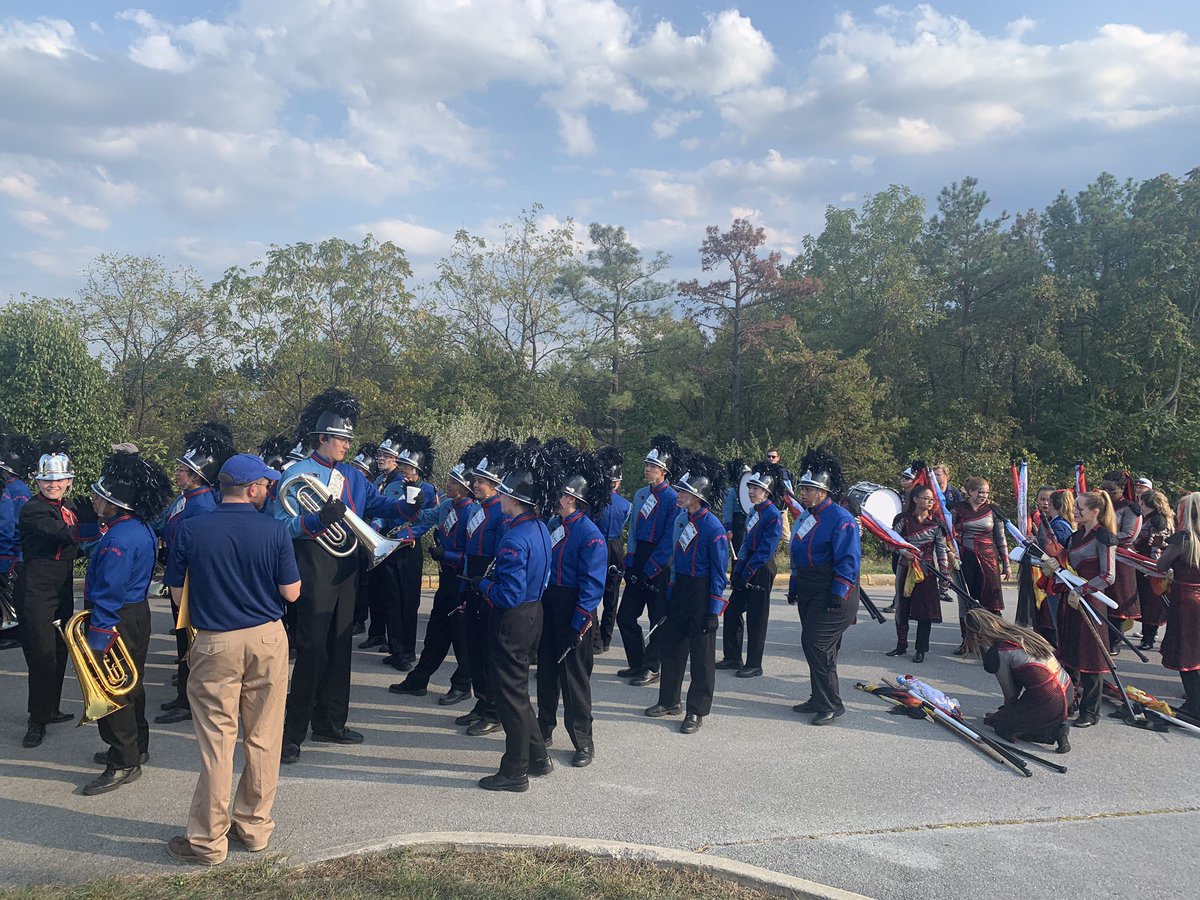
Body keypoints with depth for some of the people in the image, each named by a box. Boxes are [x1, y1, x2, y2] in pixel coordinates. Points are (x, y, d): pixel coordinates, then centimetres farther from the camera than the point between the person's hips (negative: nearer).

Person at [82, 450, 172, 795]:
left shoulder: (119, 539, -26)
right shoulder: (143, 528, 4)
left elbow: (109, 595, -26)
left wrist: (96, 642, -23)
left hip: (117, 622, -10)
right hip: (137, 614, 10)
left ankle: (124, 764, 10)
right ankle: (136, 747, 35)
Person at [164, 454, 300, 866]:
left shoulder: (189, 531, -6)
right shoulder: (275, 531, -9)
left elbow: (177, 594, 1)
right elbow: (291, 593, -6)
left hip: (215, 644, 0)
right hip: (267, 640, 0)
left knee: (217, 742, 6)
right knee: (262, 739, 13)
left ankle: (208, 840, 17)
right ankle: (254, 827, 25)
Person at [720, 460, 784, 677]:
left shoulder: (773, 516, -15)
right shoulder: (754, 512, 12)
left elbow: (765, 551, -19)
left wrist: (746, 574, -17)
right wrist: (737, 570, 5)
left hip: (761, 572, -9)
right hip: (746, 568, 9)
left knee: (756, 619, 0)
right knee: (731, 612, 11)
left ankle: (754, 665, 11)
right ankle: (732, 658, 24)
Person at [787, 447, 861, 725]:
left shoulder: (841, 519, -15)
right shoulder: (807, 517, 12)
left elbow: (849, 561, -19)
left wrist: (838, 595, -23)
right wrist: (794, 587, 19)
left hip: (832, 596, -9)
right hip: (809, 595, 9)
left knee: (817, 645, -11)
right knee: (813, 645, 13)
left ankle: (831, 705, 0)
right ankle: (820, 699, 25)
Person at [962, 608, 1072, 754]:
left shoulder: (997, 653, -12)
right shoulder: (1020, 633, 10)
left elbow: (1009, 692, 1)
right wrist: (1007, 711, 27)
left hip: (1048, 702, -8)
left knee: (1001, 725, 10)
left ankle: (1054, 732, -2)